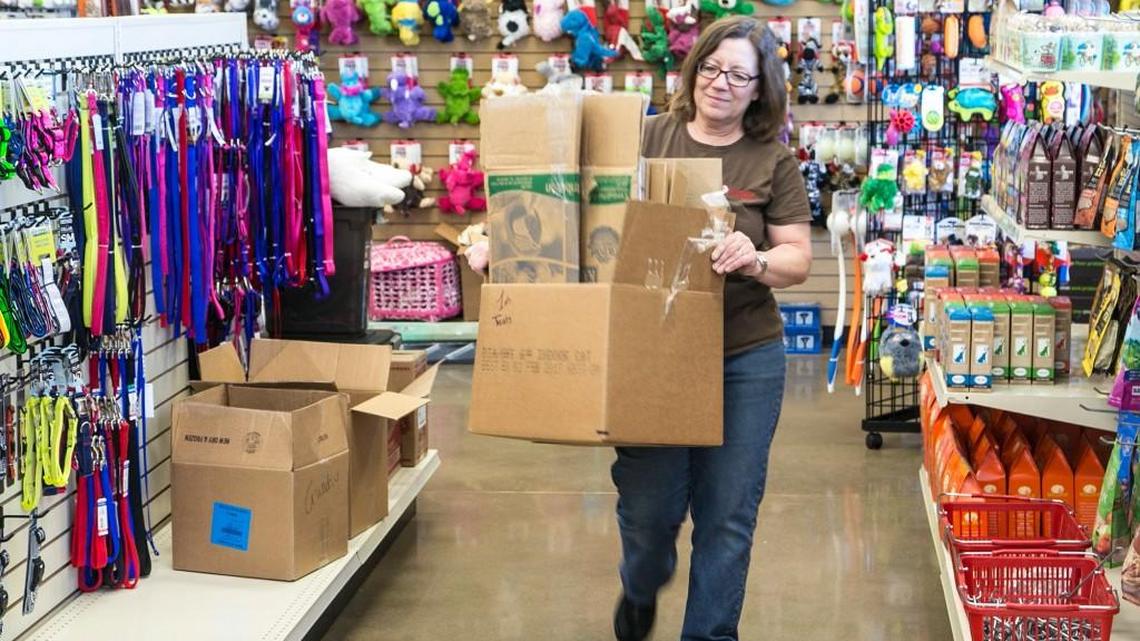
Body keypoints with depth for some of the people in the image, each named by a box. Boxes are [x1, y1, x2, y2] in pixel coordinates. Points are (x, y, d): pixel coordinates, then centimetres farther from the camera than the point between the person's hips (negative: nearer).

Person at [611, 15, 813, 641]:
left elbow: (799, 258, 0)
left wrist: (756, 260, -22)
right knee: (648, 505, 6)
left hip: (745, 358, 0)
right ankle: (641, 590, 41)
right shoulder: (647, 137, 1)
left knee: (727, 514, 4)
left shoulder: (773, 162, 1)